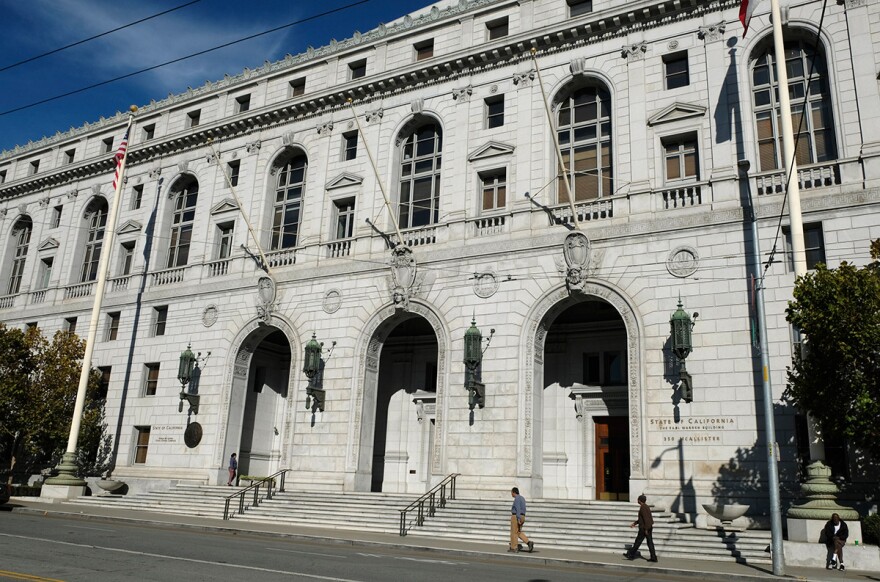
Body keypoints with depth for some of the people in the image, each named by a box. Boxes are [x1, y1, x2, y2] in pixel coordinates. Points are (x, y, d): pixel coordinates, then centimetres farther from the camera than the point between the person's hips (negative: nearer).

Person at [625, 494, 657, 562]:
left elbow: (646, 518, -23)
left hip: (644, 528, -9)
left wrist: (646, 529, -22)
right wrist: (634, 523, 25)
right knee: (650, 543, 7)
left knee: (637, 542, 0)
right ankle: (653, 557, 5)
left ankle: (631, 555, 9)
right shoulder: (646, 507, 16)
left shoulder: (643, 508, -16)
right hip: (649, 528, 9)